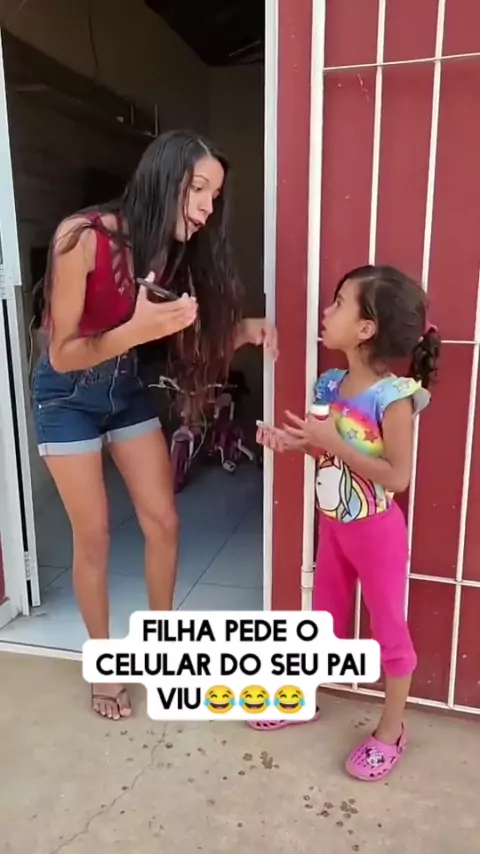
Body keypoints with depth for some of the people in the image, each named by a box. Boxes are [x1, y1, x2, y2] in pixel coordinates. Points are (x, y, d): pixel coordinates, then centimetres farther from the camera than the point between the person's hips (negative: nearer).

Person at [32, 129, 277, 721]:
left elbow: (185, 344, -4)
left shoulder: (175, 252, -10)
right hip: (68, 396, -5)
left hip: (127, 389, 5)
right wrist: (136, 329, -39)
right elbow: (62, 354, -24)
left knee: (163, 523, 7)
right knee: (93, 536, 3)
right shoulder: (83, 238, -26)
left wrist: (242, 330, -20)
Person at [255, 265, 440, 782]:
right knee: (326, 617, 23)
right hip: (333, 525, 7)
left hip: (376, 531, -7)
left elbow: (397, 476, -25)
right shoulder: (330, 385, -3)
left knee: (388, 627, 12)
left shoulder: (392, 397, -24)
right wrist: (291, 441, -9)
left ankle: (391, 730, 32)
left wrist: (335, 443, -27)